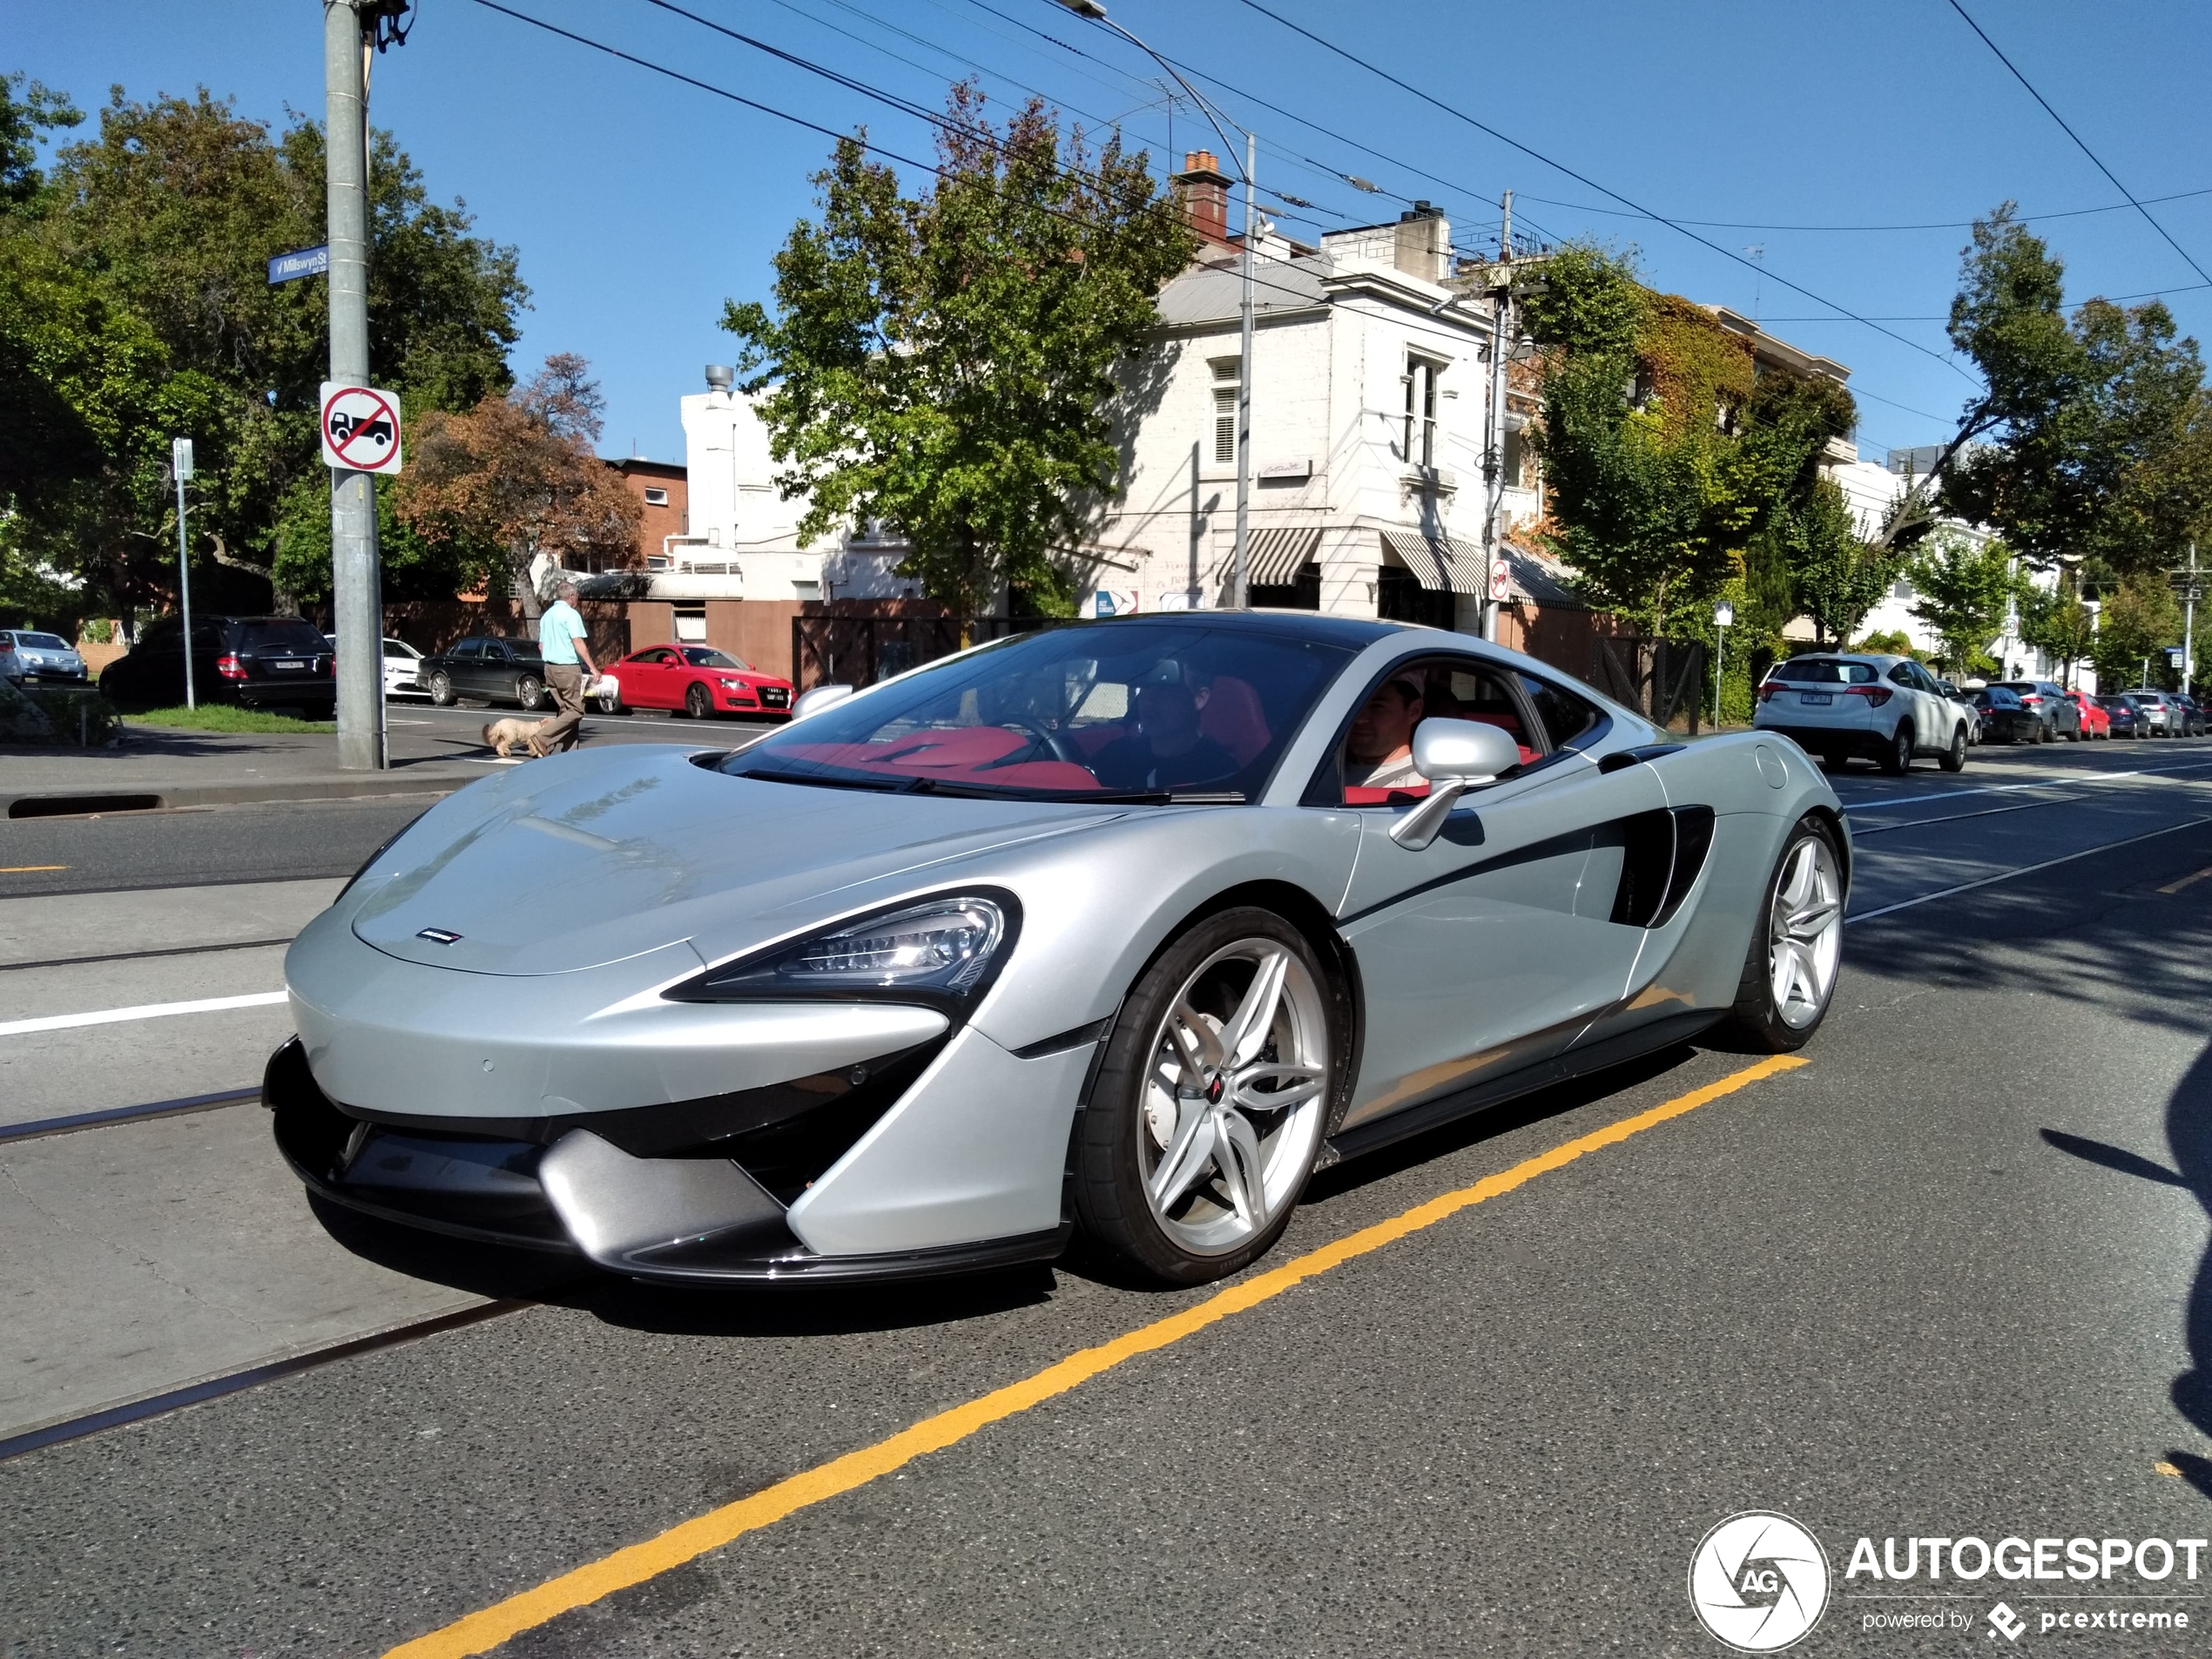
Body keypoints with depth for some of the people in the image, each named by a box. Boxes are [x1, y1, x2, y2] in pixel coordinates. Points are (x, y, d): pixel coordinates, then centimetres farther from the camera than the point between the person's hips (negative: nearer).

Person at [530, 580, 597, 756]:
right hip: (568, 668, -9)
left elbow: (541, 645, 20)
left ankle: (569, 752, 8)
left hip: (550, 667, 9)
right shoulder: (570, 614, -9)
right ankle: (542, 738, -18)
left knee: (566, 710, 12)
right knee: (576, 710, -6)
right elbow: (578, 643, -16)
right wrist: (593, 667, -16)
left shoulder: (546, 615, 16)